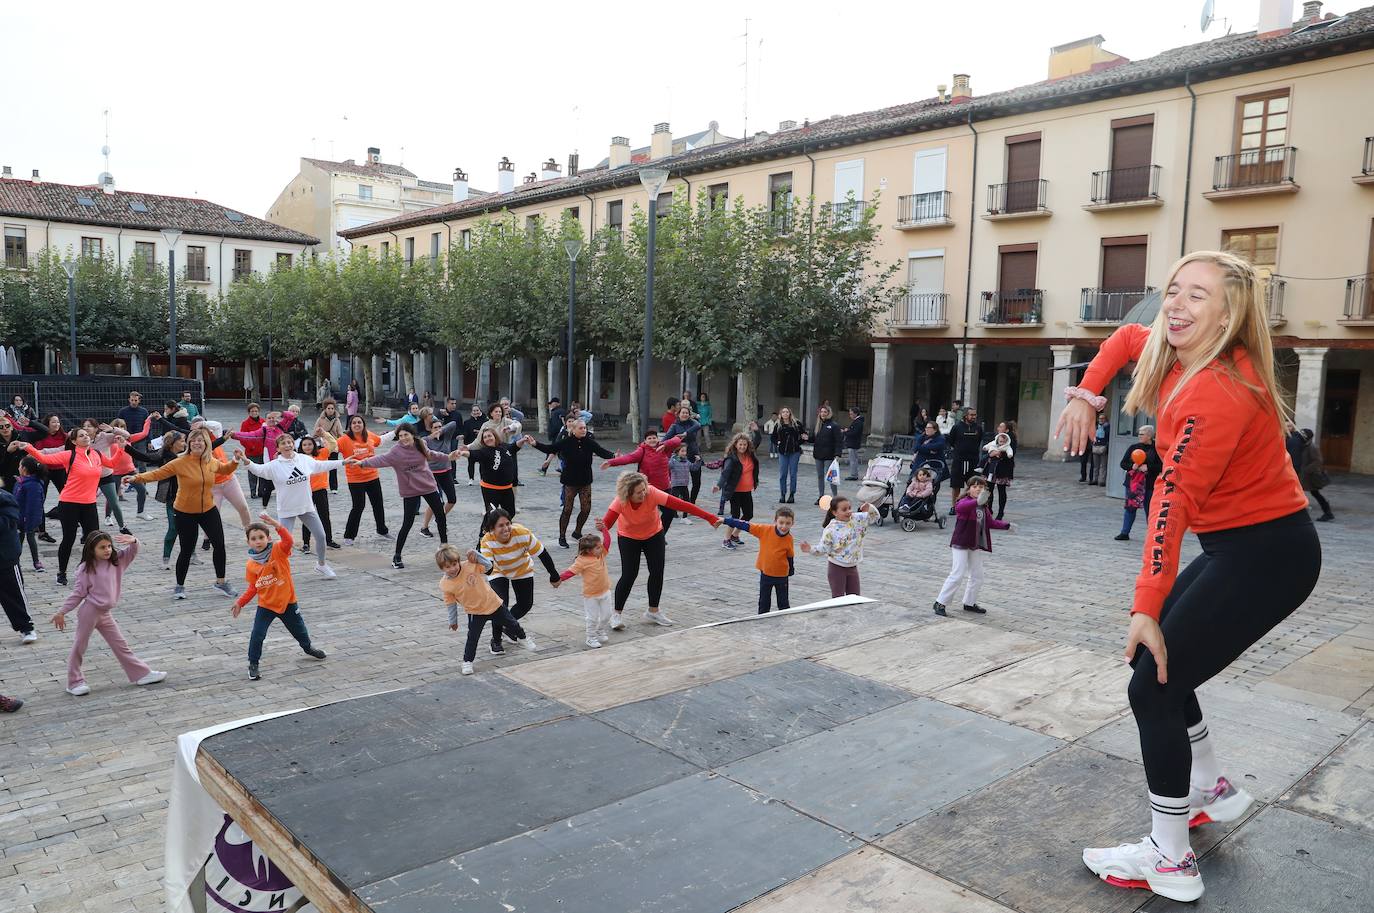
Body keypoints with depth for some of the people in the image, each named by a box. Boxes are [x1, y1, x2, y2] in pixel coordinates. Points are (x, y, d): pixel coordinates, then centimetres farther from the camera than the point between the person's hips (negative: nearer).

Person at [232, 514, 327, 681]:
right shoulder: (251, 565, -6)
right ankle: (253, 664, 7)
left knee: (299, 629, 18)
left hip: (287, 602, -1)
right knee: (257, 635, -10)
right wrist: (240, 602, -6)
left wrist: (275, 525, -46)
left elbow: (289, 541, -36)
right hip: (266, 605, 1)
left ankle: (308, 648, 46)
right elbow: (253, 587, 4)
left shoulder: (278, 551, -14)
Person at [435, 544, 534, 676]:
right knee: (472, 637, -10)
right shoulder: (444, 584, -17)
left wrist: (476, 555, -21)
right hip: (475, 612, -1)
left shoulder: (469, 565, -19)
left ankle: (522, 638, 46)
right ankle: (467, 662, 10)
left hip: (493, 603, 1)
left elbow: (488, 566, -7)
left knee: (511, 623, 19)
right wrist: (453, 621, 4)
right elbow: (451, 603, -4)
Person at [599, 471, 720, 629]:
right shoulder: (620, 502, -32)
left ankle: (653, 612, 21)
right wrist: (601, 527, -67)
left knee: (657, 572, 2)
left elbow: (682, 505, -40)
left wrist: (710, 518, -45)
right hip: (629, 538, -2)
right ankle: (618, 614, 8)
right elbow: (607, 522, -41)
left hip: (654, 535, 2)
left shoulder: (652, 493, -34)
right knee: (629, 575, -9)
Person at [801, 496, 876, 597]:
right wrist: (811, 549, -31)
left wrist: (869, 508, -17)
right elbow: (824, 548, -14)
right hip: (837, 568, -5)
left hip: (853, 567, 5)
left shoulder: (857, 519, -3)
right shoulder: (831, 529, -17)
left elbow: (874, 515, 4)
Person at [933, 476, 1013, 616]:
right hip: (961, 543, -8)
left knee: (977, 576, 14)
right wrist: (977, 502, -59)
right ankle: (940, 603, -1)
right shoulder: (965, 501, -16)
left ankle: (969, 603, 31)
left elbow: (991, 522, 23)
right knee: (958, 574, -10)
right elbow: (961, 506, -42)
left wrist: (1007, 525, 15)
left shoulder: (984, 506, 9)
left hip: (976, 545, 8)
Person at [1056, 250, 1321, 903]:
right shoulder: (1183, 353, 1)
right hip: (1236, 546, 10)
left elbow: (1174, 501, -29)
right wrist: (1086, 395, 5)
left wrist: (1148, 607, -29)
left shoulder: (1216, 391, -26)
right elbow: (1127, 339, 21)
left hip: (1266, 555, -10)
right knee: (1154, 655, 18)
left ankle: (1170, 862, 4)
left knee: (1153, 684, -8)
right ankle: (1214, 790, 35)